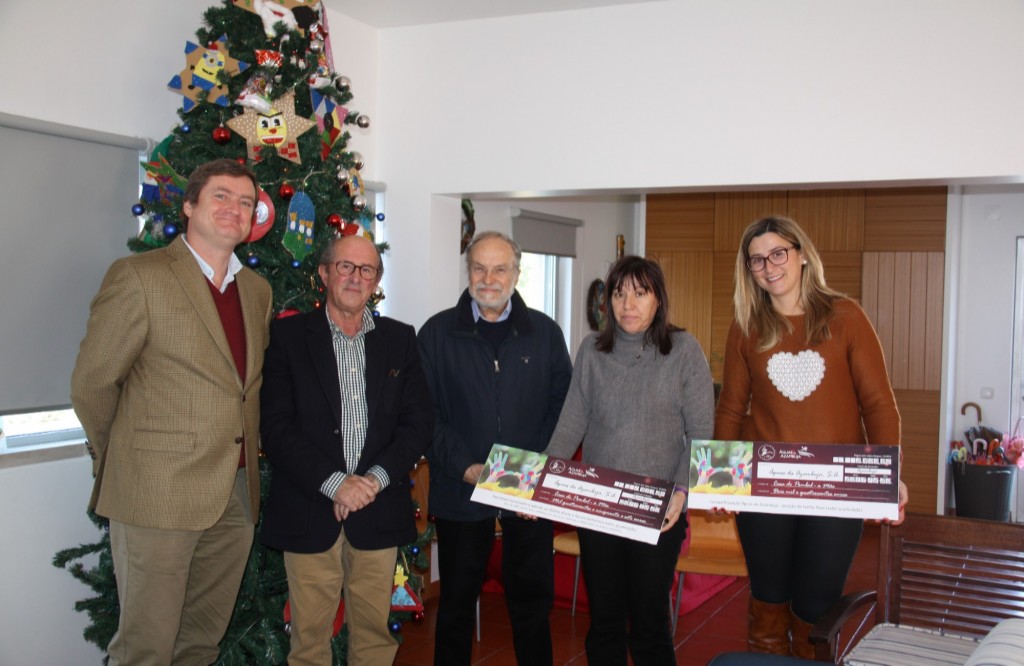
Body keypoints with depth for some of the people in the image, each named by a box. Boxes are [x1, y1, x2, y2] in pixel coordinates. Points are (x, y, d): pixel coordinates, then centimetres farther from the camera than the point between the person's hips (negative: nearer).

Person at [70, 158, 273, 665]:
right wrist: (124, 460, 5)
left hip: (237, 496, 6)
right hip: (158, 495, -5)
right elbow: (91, 383, -5)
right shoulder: (139, 276, -8)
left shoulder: (258, 290, 11)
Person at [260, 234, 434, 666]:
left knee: (374, 630, 9)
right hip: (309, 511, -2)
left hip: (380, 511, 2)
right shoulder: (287, 335, 2)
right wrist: (334, 482, -15)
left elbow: (419, 421, 5)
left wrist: (376, 478, -10)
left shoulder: (400, 339, 10)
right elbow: (276, 427, -6)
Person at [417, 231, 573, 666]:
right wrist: (465, 467, -15)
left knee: (533, 598, 11)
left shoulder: (544, 332, 4)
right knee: (457, 598, 13)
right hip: (460, 492, -1)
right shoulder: (436, 333, 0)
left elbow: (563, 405, 4)